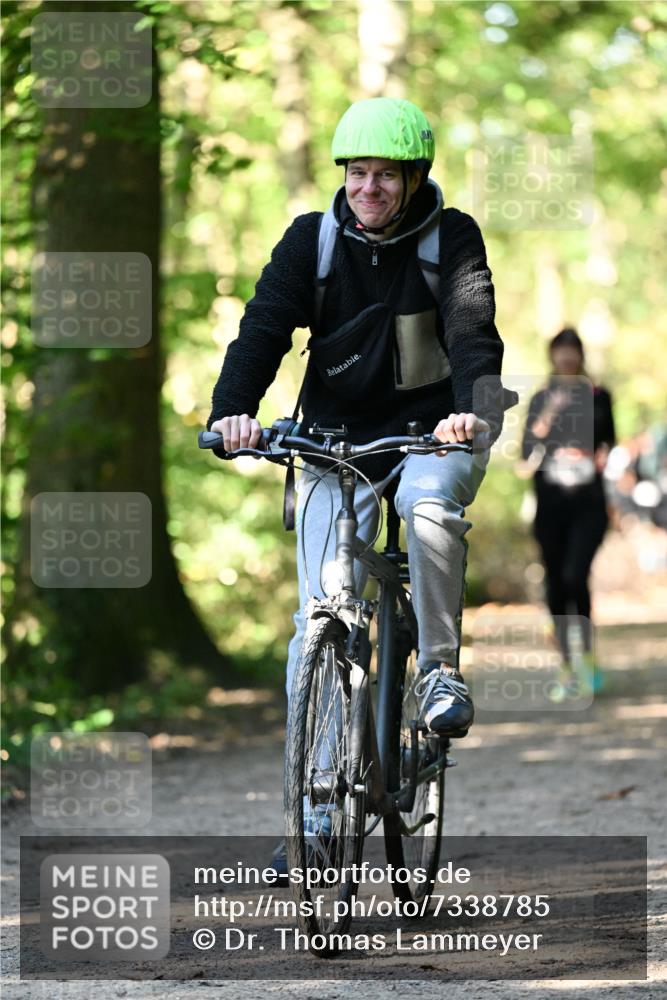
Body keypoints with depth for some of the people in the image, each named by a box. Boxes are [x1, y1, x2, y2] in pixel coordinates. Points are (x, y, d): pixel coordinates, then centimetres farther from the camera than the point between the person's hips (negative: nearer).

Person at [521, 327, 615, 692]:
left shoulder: (598, 396, 7)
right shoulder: (541, 400, 6)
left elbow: (609, 440, 19)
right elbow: (527, 452, -2)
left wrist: (604, 454, -2)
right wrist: (545, 418, -14)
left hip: (588, 502, -2)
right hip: (551, 501, 2)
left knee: (575, 576, -18)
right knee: (555, 584, 4)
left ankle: (588, 652, 0)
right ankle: (566, 669, 13)